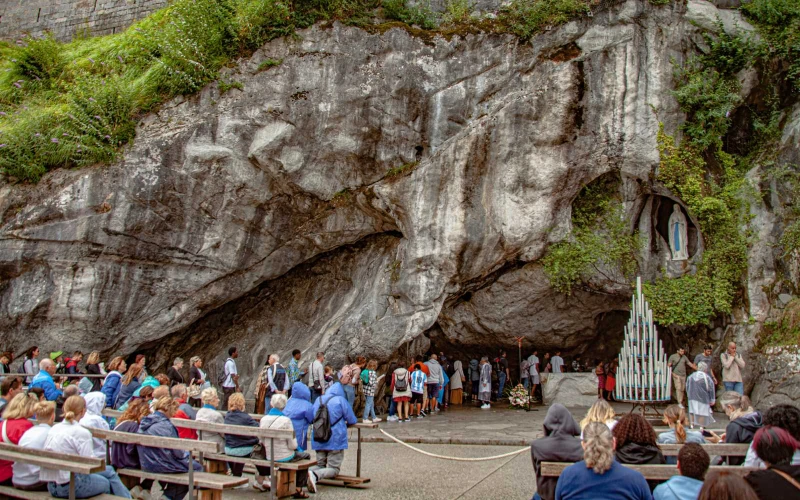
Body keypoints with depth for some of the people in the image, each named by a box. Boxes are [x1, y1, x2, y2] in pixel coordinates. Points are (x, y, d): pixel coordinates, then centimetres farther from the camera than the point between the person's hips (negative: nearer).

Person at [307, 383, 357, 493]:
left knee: (320, 465, 20)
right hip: (335, 441, -4)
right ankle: (316, 474, -26)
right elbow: (352, 421, -2)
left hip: (318, 440, 5)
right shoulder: (340, 400, -6)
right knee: (334, 469, 3)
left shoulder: (318, 400, 7)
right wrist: (345, 424, 19)